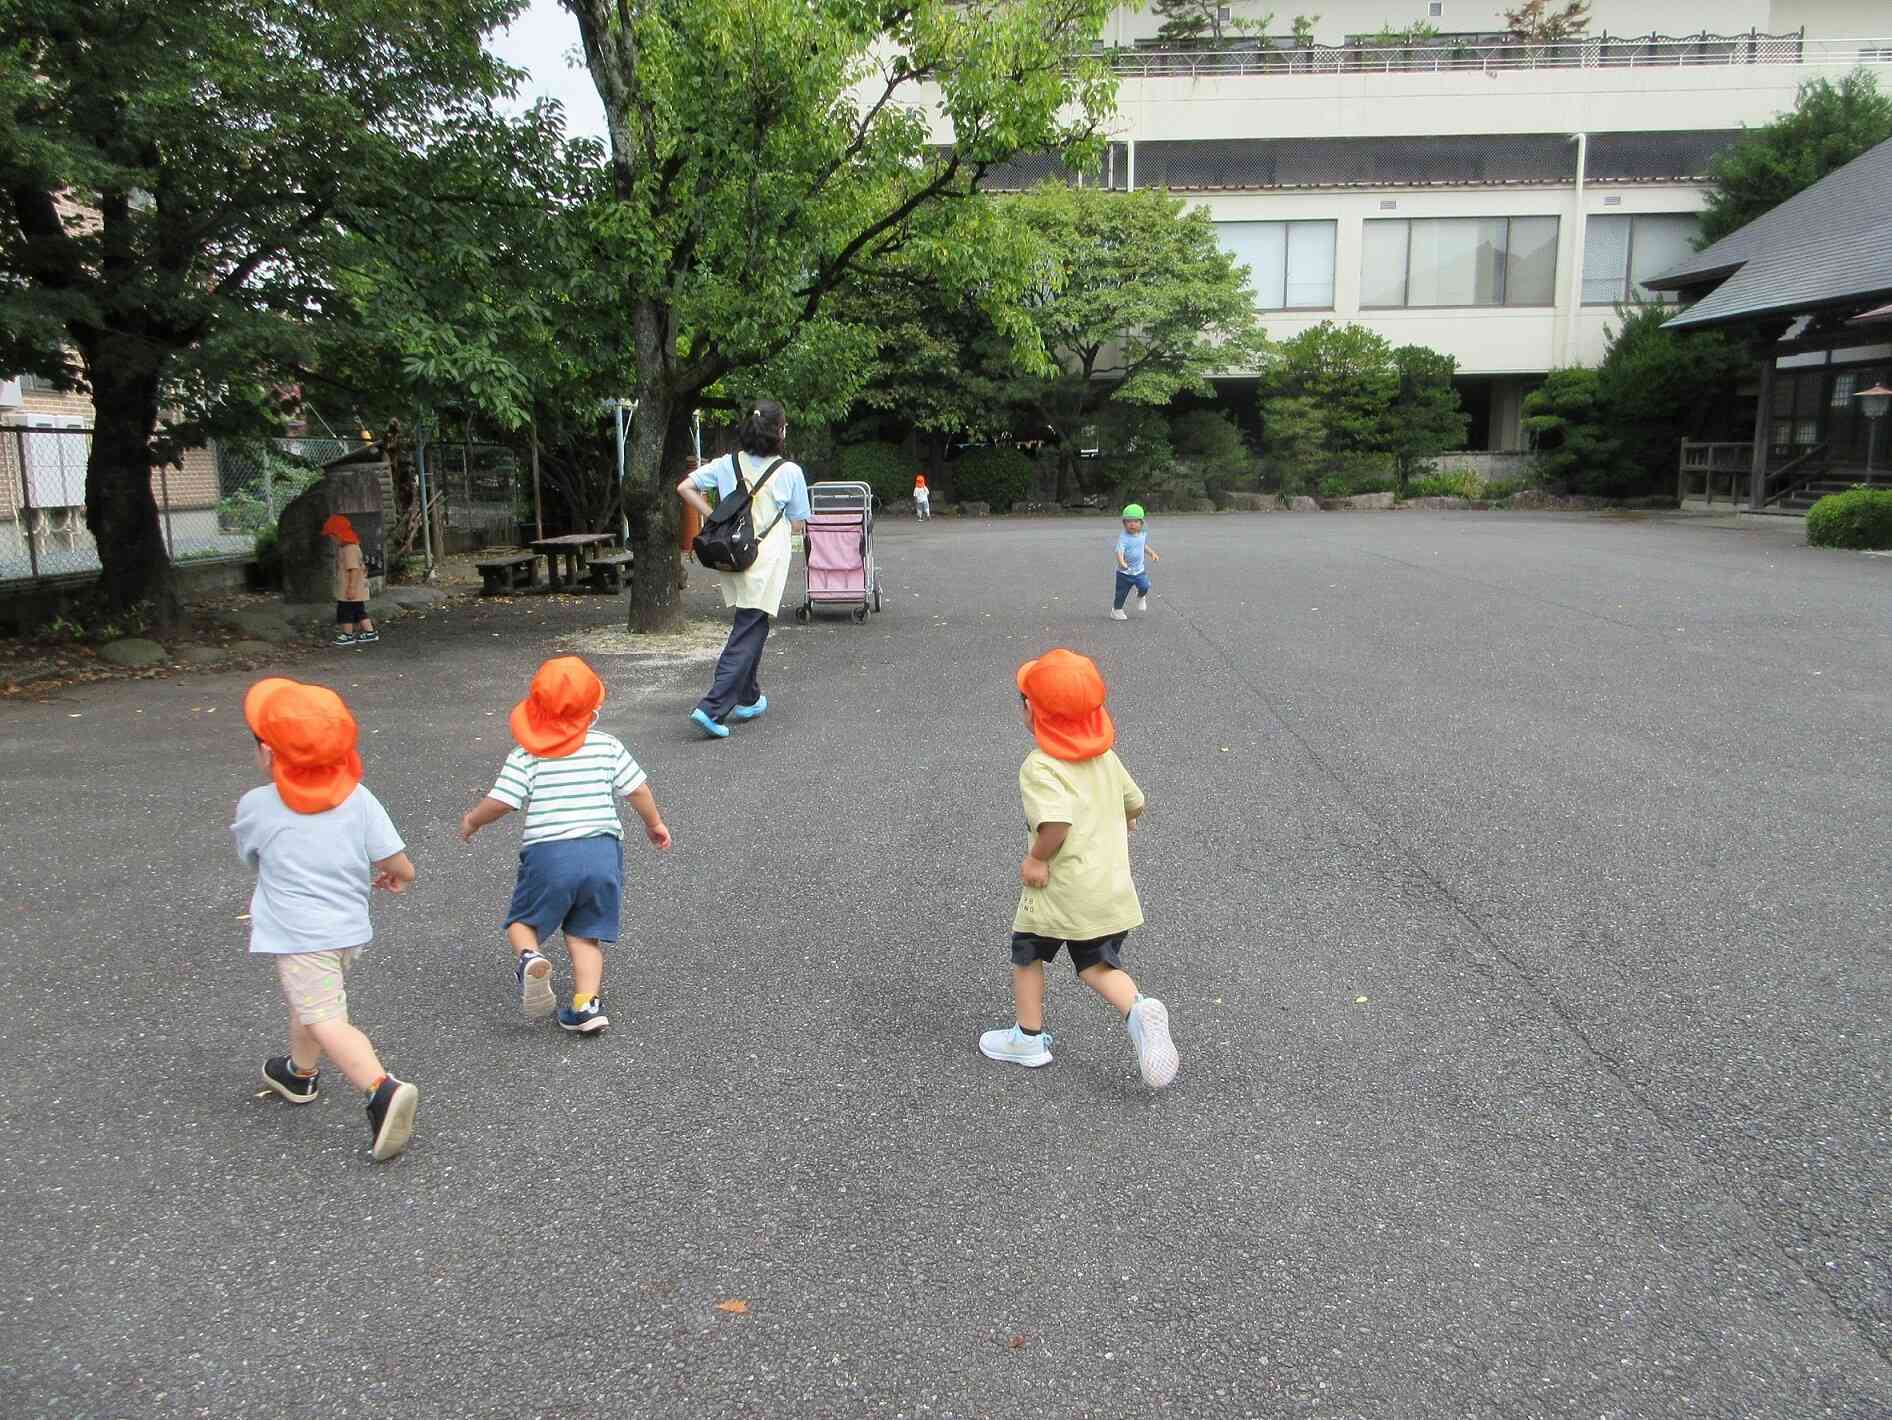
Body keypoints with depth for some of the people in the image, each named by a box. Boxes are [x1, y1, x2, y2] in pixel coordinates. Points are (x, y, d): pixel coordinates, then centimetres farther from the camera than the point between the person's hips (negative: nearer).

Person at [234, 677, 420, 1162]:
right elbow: (402, 868, -6)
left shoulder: (256, 806, -9)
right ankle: (300, 1075, 51)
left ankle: (383, 1090, -32)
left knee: (326, 1021, -12)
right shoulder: (359, 799, -4)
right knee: (308, 1002, 29)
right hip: (350, 928, 6)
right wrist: (391, 876, 17)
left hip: (298, 934, -6)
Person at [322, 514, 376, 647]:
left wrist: (352, 588, -27)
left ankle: (348, 635, 11)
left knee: (345, 611, 1)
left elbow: (355, 569, -26)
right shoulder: (344, 548, 13)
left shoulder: (349, 549, -21)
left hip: (350, 590, -10)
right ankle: (370, 632, 19)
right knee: (359, 611, 15)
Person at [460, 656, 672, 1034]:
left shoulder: (525, 755, -2)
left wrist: (472, 819, 15)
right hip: (603, 850, 2)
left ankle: (529, 959, -15)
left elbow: (499, 802, -6)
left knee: (522, 921, 16)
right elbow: (638, 789, 6)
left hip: (548, 853, -2)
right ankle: (587, 1004, -1)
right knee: (585, 935, 13)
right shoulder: (607, 746, 3)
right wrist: (654, 823, 23)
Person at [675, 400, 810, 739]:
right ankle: (712, 708, -11)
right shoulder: (790, 471, -8)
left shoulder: (727, 464, 2)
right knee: (748, 634, -3)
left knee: (749, 628, 22)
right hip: (767, 560, -5)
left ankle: (749, 699, 31)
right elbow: (798, 524, 0)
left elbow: (685, 488, 0)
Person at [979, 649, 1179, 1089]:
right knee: (1097, 964, 18)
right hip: (1113, 891, 6)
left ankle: (1029, 1037, 29)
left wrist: (1036, 858, -18)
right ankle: (1137, 1009, -10)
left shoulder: (1039, 768, -19)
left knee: (1027, 954, 19)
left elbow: (1056, 822, -34)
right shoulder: (1105, 757, 4)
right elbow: (1135, 803, 16)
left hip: (1060, 890, -6)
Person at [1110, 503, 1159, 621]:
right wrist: (1122, 563, -50)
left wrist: (1152, 554, 13)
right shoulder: (1123, 538, -20)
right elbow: (1119, 552, -33)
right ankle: (1116, 611, 26)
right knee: (1121, 593, 5)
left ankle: (1141, 597, 18)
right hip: (1124, 572, -4)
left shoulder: (1143, 535, 1)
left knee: (1145, 586, -17)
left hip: (1139, 570, 4)